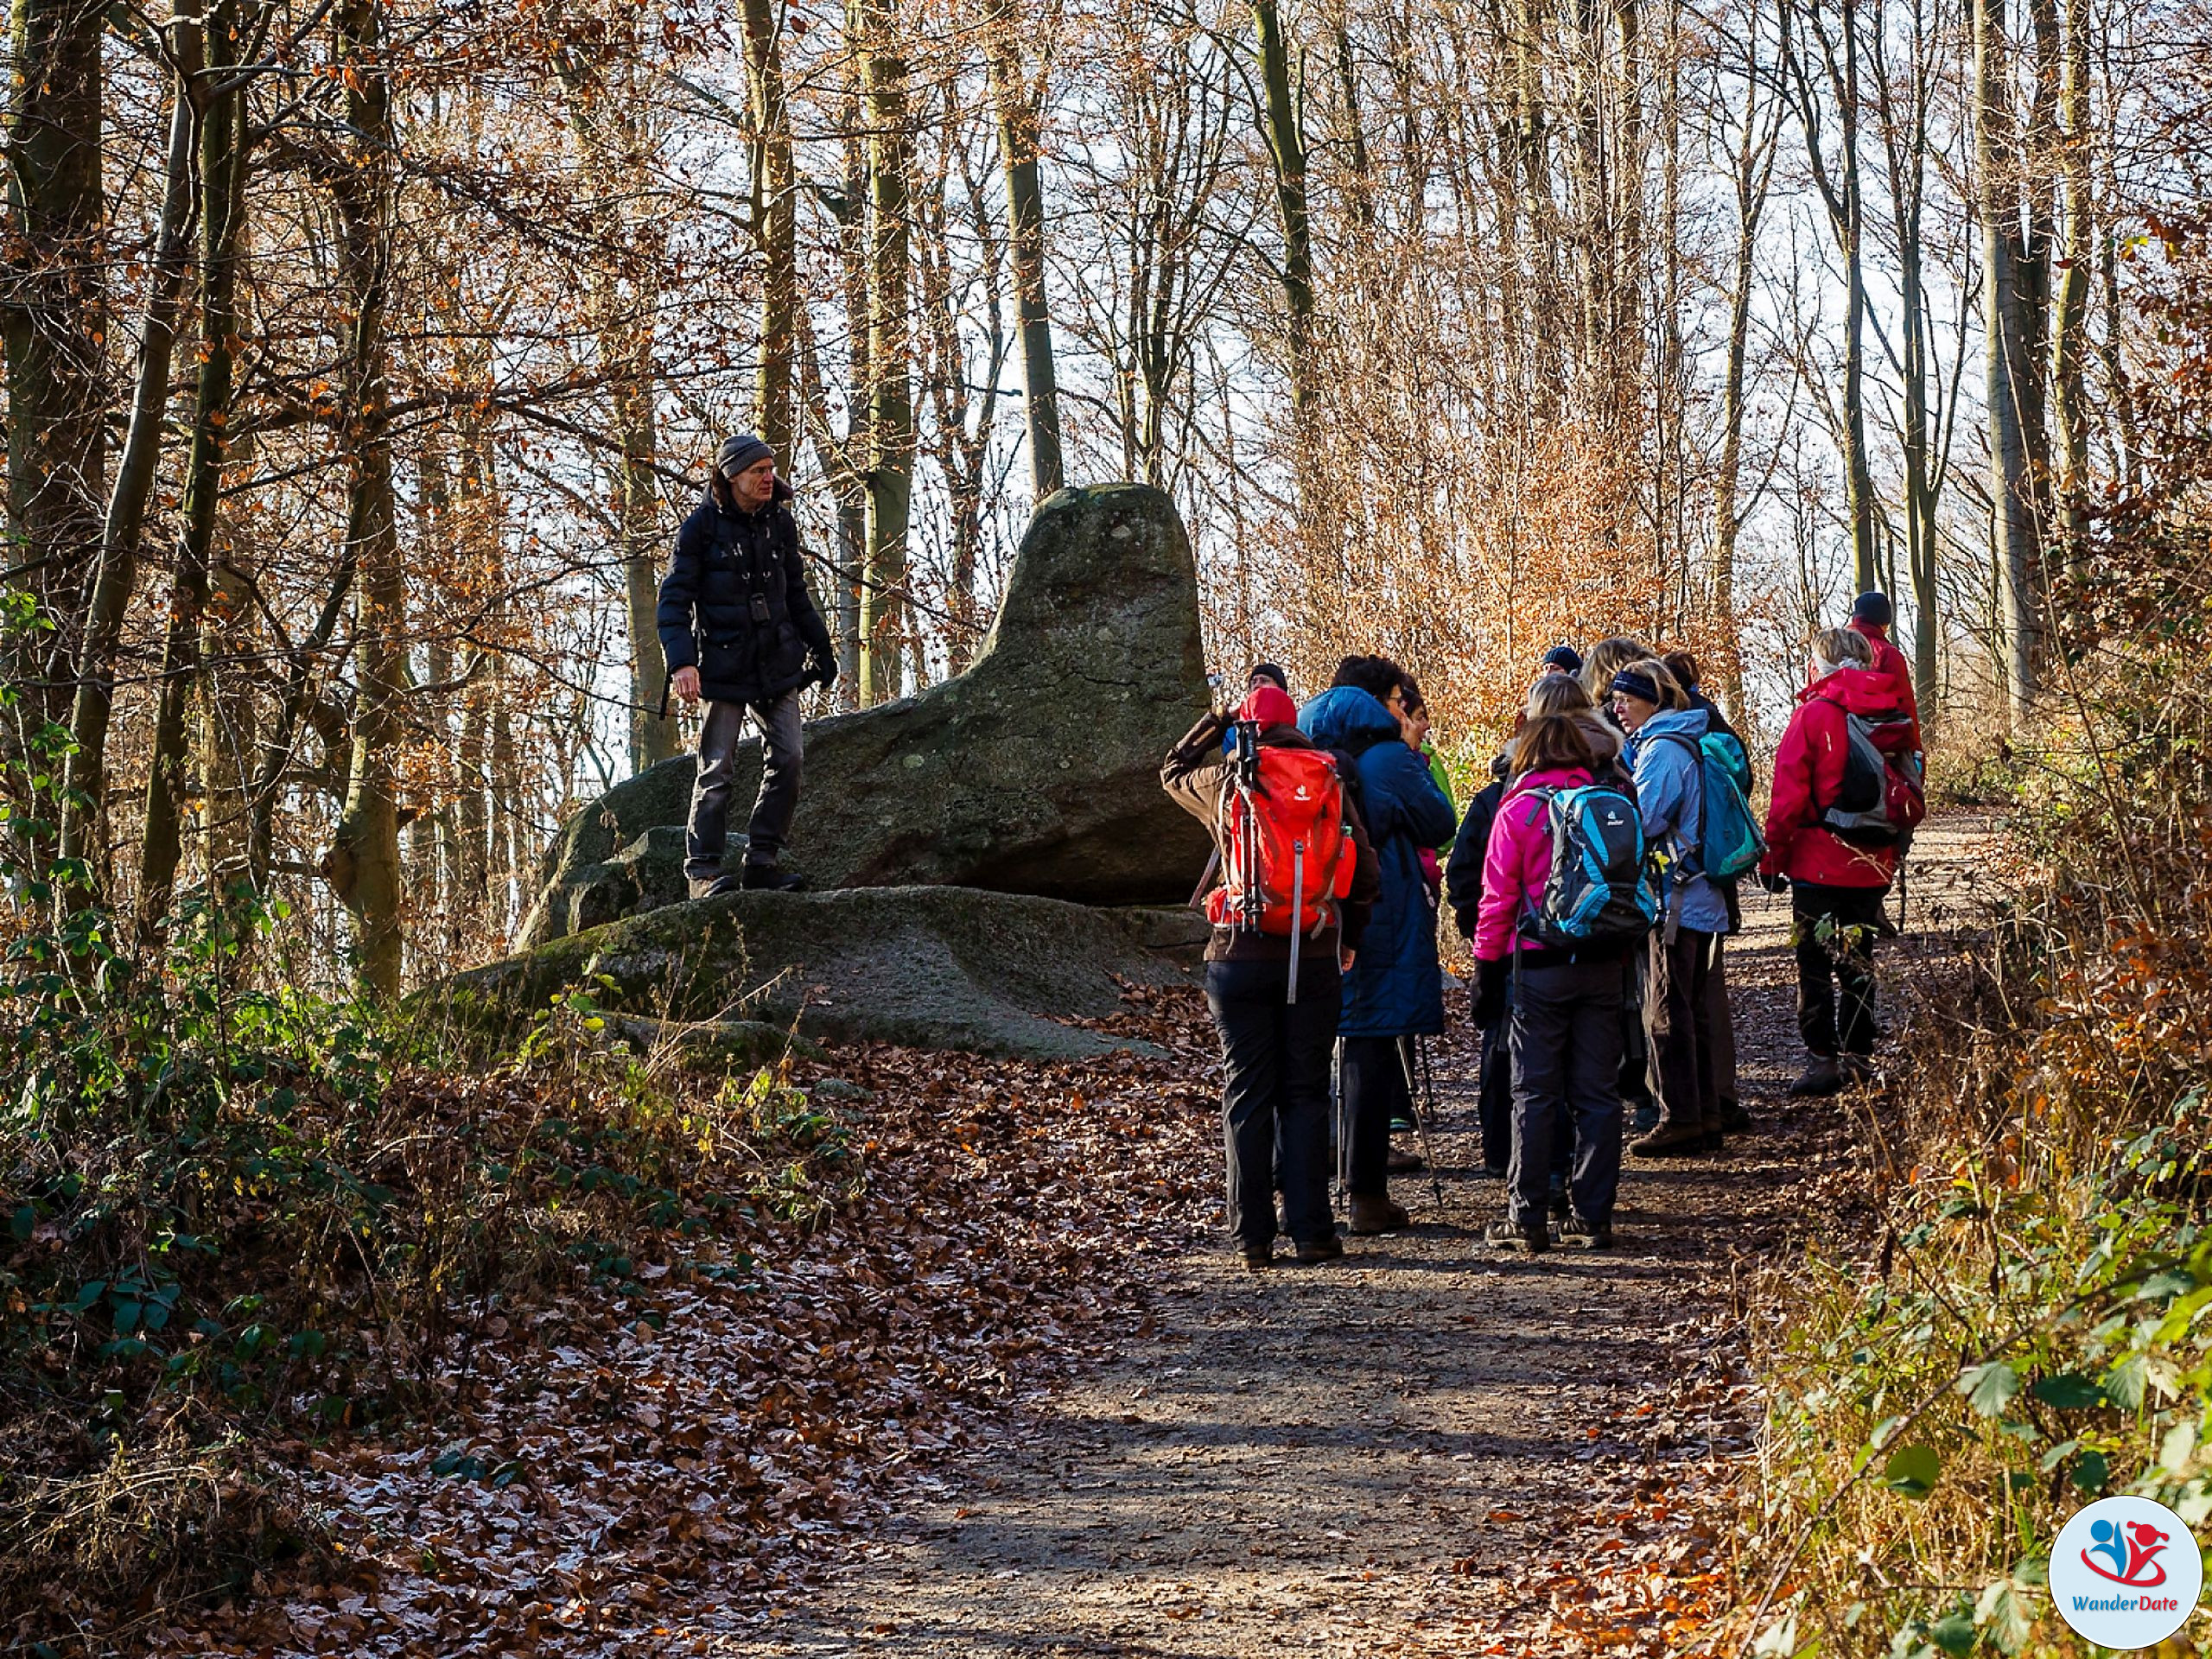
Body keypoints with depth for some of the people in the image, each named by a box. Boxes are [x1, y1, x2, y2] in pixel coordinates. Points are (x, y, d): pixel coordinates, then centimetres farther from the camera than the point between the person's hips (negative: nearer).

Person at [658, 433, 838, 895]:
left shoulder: (780, 522, 8)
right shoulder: (702, 526, -8)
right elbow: (673, 600, -10)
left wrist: (820, 646, 20)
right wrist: (681, 661, -22)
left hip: (776, 662, 5)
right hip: (723, 665, -5)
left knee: (788, 756, -1)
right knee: (716, 768, -5)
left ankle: (763, 861, 7)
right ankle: (702, 870, 1)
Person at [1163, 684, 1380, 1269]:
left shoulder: (1225, 781, -2)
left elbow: (1172, 771, 21)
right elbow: (1365, 868, 5)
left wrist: (1219, 721, 27)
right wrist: (1347, 938, 18)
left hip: (1240, 958, -1)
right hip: (1315, 961, 1)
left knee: (1246, 1096, 5)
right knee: (1306, 1096, 6)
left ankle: (1253, 1237, 5)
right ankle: (1311, 1231, 4)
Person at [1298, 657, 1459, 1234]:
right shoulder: (1388, 757, -10)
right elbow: (1440, 823, -2)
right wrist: (1416, 766, 9)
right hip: (1381, 922, -7)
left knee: (1353, 1046, 15)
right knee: (1372, 1050, -4)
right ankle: (1367, 1195, -3)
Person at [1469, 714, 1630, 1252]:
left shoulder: (1517, 810, -5)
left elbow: (1497, 898, -5)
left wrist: (1487, 965, 3)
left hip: (1540, 965, -3)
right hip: (1603, 965, 3)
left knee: (1534, 1093, 1)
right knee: (1597, 1093, 7)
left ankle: (1527, 1220, 1)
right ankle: (1592, 1217, 8)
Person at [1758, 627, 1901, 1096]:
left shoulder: (1814, 713, -10)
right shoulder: (1893, 715, 5)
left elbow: (1788, 794, -12)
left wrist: (1773, 857, -4)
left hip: (1819, 862, -5)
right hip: (1873, 864, 5)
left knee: (1814, 964, 2)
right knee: (1858, 961, 15)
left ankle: (1822, 1059, 0)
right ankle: (1858, 1058, 17)